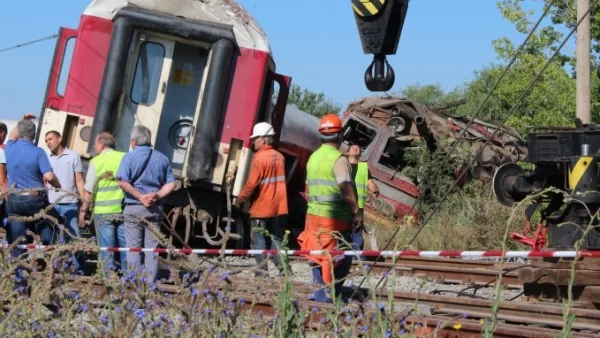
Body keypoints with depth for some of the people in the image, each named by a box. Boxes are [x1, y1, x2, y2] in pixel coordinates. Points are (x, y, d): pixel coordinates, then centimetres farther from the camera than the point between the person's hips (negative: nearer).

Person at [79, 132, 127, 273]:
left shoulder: (96, 162, -4)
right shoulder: (125, 158, 3)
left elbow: (89, 190, -5)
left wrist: (83, 210, 3)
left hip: (103, 211, -2)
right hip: (123, 210, 3)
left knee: (106, 249, 4)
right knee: (125, 247, 9)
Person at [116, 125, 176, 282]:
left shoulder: (130, 157, -4)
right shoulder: (162, 158, 9)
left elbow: (123, 182, -17)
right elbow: (171, 184, 6)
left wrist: (140, 196, -12)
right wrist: (157, 196, -4)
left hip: (134, 208, -3)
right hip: (155, 208, 3)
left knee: (134, 248, 2)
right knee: (152, 248, 6)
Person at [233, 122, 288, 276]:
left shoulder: (260, 157, -15)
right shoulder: (279, 157, 7)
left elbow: (251, 184, -16)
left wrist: (239, 201, -6)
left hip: (261, 208, -7)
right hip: (278, 207, 7)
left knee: (259, 242, 1)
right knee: (276, 240, 12)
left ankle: (262, 273, -2)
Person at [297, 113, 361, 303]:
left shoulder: (313, 157, 13)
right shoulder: (338, 159, -12)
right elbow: (346, 188, -18)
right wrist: (356, 211, -10)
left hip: (314, 214, 8)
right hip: (335, 217, -8)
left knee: (319, 257, 13)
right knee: (341, 259, -1)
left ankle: (320, 295, 16)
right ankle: (327, 296, -6)